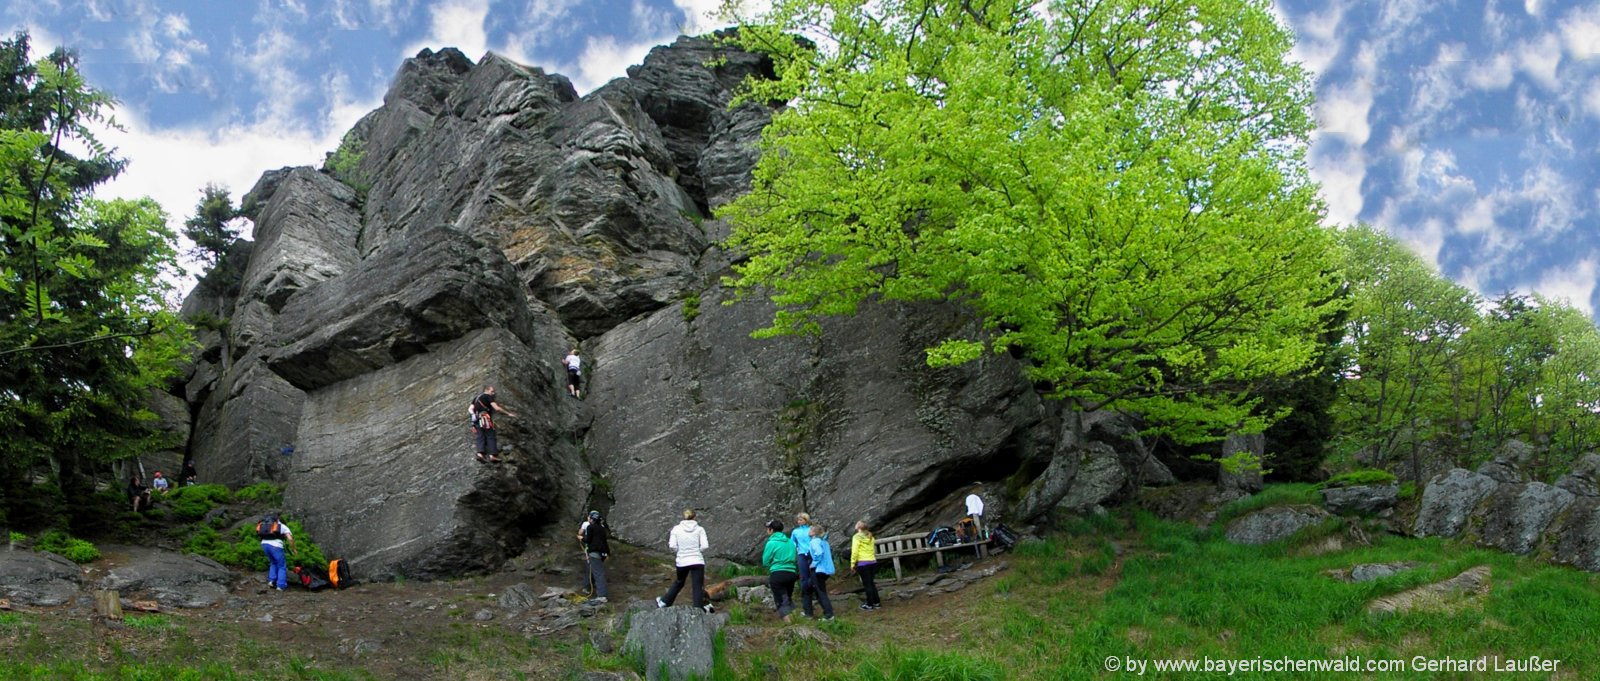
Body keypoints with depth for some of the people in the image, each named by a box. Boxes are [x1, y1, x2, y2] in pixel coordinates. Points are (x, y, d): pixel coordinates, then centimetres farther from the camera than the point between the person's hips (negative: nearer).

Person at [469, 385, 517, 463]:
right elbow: (497, 408, -5)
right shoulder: (488, 396, 3)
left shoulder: (476, 398, 25)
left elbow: (470, 409, 15)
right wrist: (508, 413, 0)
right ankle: (492, 455, -16)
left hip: (477, 420, 7)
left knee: (481, 437, 2)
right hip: (485, 418, -7)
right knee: (490, 437, -7)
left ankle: (480, 453, -16)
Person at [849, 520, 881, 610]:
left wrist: (852, 564, -5)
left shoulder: (857, 537, -7)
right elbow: (874, 550, 14)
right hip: (873, 562, 6)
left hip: (863, 563, -6)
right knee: (871, 583, 16)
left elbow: (854, 552, -11)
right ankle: (877, 603, 18)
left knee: (867, 584, 0)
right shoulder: (871, 537, 12)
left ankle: (870, 604, 5)